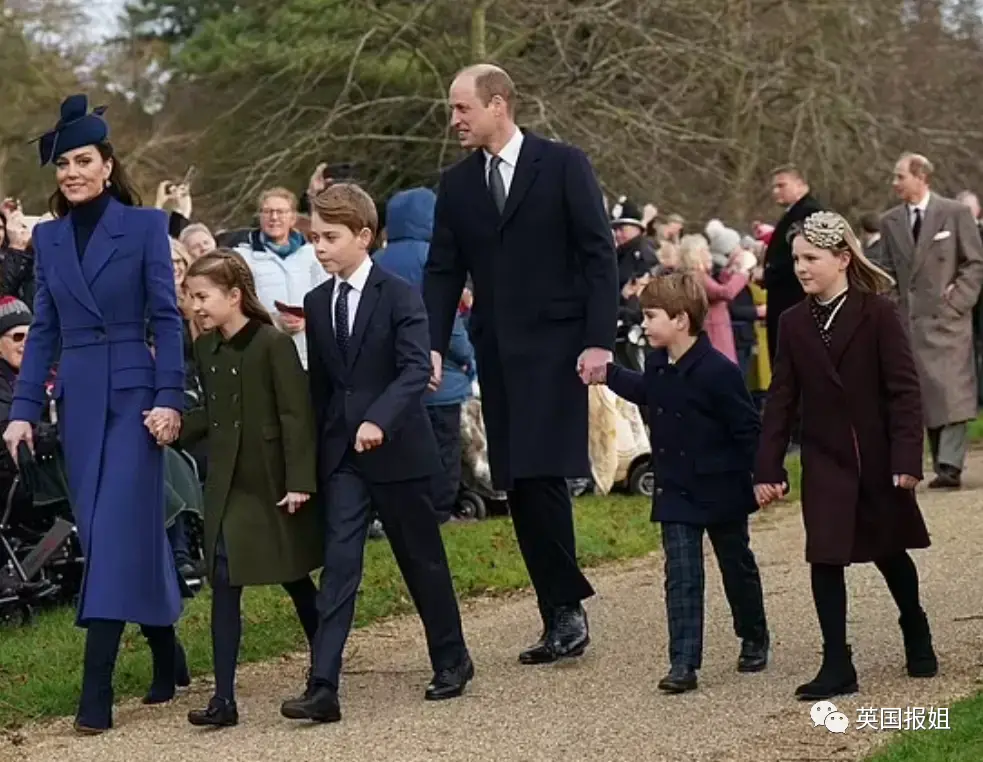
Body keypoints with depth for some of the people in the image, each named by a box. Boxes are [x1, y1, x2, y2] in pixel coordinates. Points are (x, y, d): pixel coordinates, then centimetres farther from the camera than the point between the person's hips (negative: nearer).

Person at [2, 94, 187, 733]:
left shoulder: (145, 225, -2)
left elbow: (166, 318, -4)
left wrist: (170, 399, -12)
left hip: (134, 393, -5)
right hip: (79, 399, 5)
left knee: (116, 529, -10)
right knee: (105, 529, 8)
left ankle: (96, 691, -13)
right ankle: (165, 654, 24)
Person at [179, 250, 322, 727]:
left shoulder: (274, 344, -14)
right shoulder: (206, 349, 6)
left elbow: (297, 415, -15)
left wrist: (299, 481, -18)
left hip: (274, 484, -5)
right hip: (228, 485, 5)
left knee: (295, 580, 11)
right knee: (224, 587, -3)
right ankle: (224, 698, -5)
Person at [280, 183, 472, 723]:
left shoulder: (399, 296, -8)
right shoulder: (315, 303, 8)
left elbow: (415, 369, -19)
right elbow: (319, 382, 14)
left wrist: (378, 420, -33)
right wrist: (313, 455, 12)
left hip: (396, 449, -4)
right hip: (340, 456, 4)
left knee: (422, 560, 10)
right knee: (338, 564, -6)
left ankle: (451, 660, 29)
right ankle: (323, 687, -13)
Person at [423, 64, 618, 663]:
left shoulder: (563, 165, -3)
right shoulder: (457, 184, 11)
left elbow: (599, 254, -5)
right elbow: (444, 270, 9)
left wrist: (599, 339, -12)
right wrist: (433, 344, -4)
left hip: (554, 347, -5)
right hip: (497, 352, 5)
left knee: (541, 476, -14)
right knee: (519, 485, 3)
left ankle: (566, 608, -3)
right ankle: (562, 613, 9)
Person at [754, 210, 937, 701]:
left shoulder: (877, 314, -11)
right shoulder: (794, 324, 1)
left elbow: (904, 389, -12)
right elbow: (781, 399, 2)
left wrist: (907, 457, -18)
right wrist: (767, 468, -3)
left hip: (879, 458, -2)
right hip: (825, 462, 2)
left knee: (889, 549, 14)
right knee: (826, 559, -4)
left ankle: (916, 633, 39)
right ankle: (837, 666, 1)